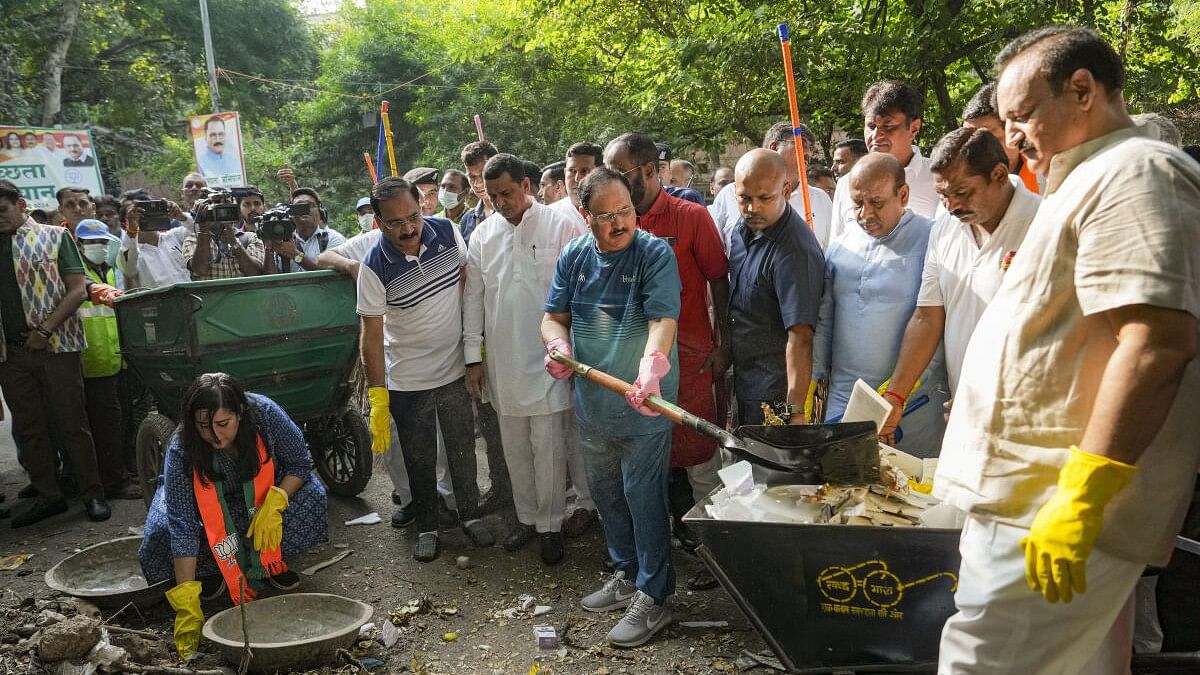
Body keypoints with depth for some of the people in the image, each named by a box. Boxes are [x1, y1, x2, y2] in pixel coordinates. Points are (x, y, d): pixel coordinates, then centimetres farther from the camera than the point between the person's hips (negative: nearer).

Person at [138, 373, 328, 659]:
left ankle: (270, 562, -3)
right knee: (162, 533, -29)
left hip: (265, 497, 1)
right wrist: (187, 604, -40)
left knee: (311, 497, -28)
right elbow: (183, 527, -36)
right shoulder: (180, 451, -34)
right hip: (209, 509, 0)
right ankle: (213, 570, 2)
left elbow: (300, 463, -17)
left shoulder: (264, 413, -33)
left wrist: (275, 502, -36)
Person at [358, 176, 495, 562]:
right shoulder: (374, 267, -20)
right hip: (407, 381, -3)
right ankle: (426, 527, 32)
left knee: (463, 450, 16)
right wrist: (378, 397, -18)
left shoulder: (447, 232, -12)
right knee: (419, 459, 13)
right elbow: (372, 334, -16)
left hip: (455, 370, 3)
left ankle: (470, 515, 36)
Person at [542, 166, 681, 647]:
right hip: (591, 403, 6)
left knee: (643, 496, 0)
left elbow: (663, 320, -26)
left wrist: (651, 368, -44)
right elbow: (554, 317, 6)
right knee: (605, 492, 18)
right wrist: (558, 345, -16)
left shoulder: (655, 254, -14)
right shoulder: (574, 256, 2)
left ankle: (653, 596, 15)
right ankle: (627, 575, 37)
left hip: (643, 405, -6)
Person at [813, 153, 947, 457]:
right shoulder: (841, 247, 12)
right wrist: (815, 378, 12)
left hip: (911, 402, -4)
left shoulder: (931, 241, -6)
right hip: (842, 401, 5)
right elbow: (823, 321, 17)